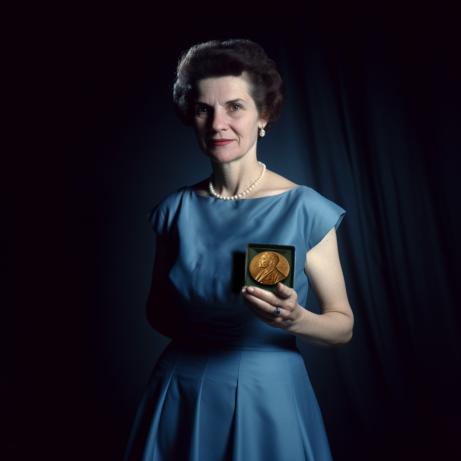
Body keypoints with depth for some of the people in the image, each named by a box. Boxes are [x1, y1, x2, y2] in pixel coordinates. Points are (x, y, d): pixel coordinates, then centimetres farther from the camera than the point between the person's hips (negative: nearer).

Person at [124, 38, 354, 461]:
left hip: (269, 396, -2)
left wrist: (293, 320, -24)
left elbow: (343, 325, -6)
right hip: (182, 396, 2)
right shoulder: (175, 209, -4)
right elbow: (158, 311, 8)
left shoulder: (305, 209, -12)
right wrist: (194, 326, -11)